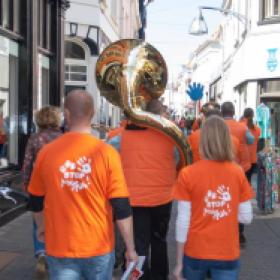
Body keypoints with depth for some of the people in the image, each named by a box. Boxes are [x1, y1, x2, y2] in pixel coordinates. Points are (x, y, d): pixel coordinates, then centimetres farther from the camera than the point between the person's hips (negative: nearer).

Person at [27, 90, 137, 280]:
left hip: (60, 247, 1)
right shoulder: (107, 153, -13)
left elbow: (36, 202, 6)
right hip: (99, 247, 0)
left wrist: (42, 227, 26)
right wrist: (131, 248, 0)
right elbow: (122, 208, -12)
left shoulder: (47, 153, -7)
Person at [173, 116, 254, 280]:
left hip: (196, 253, 0)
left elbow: (183, 221, -10)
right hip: (228, 254, 0)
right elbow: (247, 217, -3)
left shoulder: (187, 174, -12)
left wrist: (179, 262, -2)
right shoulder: (238, 173, -6)